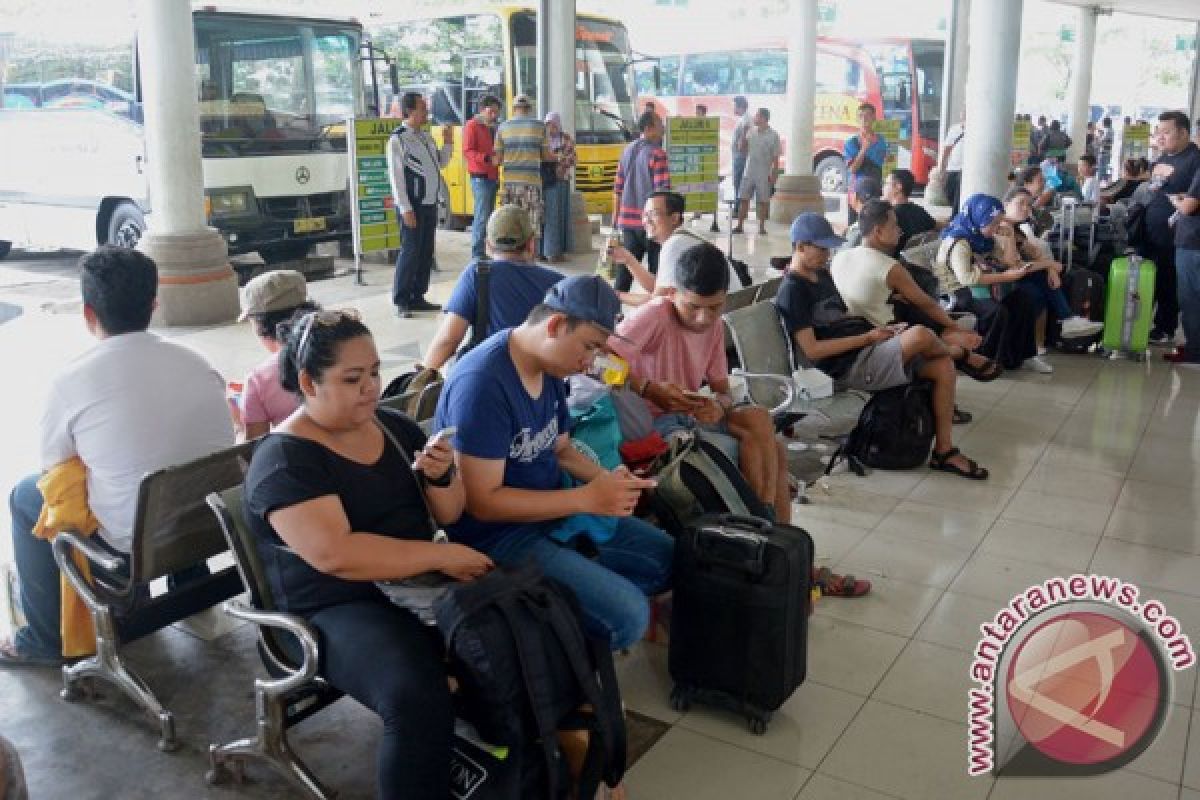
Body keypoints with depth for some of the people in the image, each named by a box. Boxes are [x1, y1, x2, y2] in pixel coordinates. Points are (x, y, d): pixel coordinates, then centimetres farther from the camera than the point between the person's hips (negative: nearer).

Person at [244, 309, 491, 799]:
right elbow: (335, 554, -23)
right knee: (418, 700, -35)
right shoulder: (283, 459, -10)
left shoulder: (395, 426, 10)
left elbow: (447, 515, 14)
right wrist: (442, 557, -20)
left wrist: (440, 475, -8)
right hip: (340, 607, -6)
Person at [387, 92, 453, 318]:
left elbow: (441, 162, 25)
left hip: (430, 203, 8)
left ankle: (417, 297, 20)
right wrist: (405, 209, -18)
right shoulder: (397, 139, -9)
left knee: (426, 251, 10)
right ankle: (401, 302, 2)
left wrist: (448, 143, 8)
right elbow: (396, 177, -14)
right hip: (413, 205, -8)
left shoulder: (426, 136, 14)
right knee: (410, 251, -6)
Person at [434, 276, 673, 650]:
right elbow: (483, 501, -27)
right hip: (499, 533, -9)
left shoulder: (551, 368, 0)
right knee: (628, 616, -20)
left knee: (666, 558, 11)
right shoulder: (482, 383, -27)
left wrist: (605, 478, -8)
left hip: (555, 508, 9)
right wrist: (587, 499, -26)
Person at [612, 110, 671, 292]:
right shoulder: (657, 154, -12)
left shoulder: (627, 151, 10)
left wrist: (616, 216, 20)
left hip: (627, 220, 6)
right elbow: (663, 191, -16)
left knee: (625, 267, 9)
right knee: (655, 269, 4)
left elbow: (618, 188, 13)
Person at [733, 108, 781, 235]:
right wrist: (743, 136, -2)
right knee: (743, 199, 2)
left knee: (763, 201, 3)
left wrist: (774, 176, -10)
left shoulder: (773, 135, -6)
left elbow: (776, 158, -5)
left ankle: (762, 227, 11)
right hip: (748, 172, 4)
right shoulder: (751, 132, 7)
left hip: (764, 174, -4)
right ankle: (739, 225, 7)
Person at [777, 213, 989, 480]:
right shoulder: (792, 291, -11)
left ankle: (944, 450, 3)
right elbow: (811, 349, -18)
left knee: (943, 367, -4)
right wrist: (866, 338, -15)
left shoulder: (822, 275, 17)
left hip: (863, 350, 10)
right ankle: (956, 350, 12)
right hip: (849, 369, -10)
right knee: (921, 334, -26)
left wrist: (879, 330, 6)